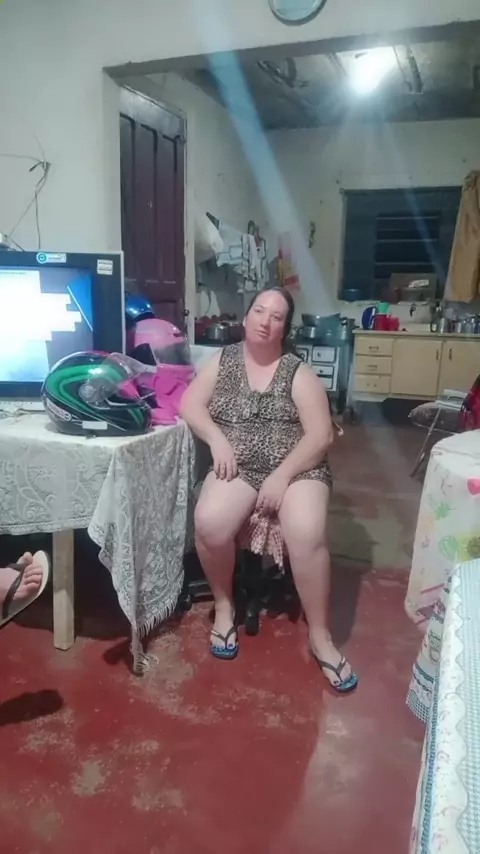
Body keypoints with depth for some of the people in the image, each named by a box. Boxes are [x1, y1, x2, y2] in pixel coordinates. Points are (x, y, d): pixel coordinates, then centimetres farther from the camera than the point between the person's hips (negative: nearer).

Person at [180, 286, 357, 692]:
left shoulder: (299, 373, 0)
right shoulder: (223, 360, 9)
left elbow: (321, 435, -7)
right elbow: (190, 404, 5)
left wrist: (282, 476, -18)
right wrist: (217, 439, -13)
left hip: (297, 469, -1)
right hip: (239, 467, 2)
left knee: (307, 534, -31)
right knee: (209, 523, -29)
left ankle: (320, 636, -8)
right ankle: (224, 605, 1)